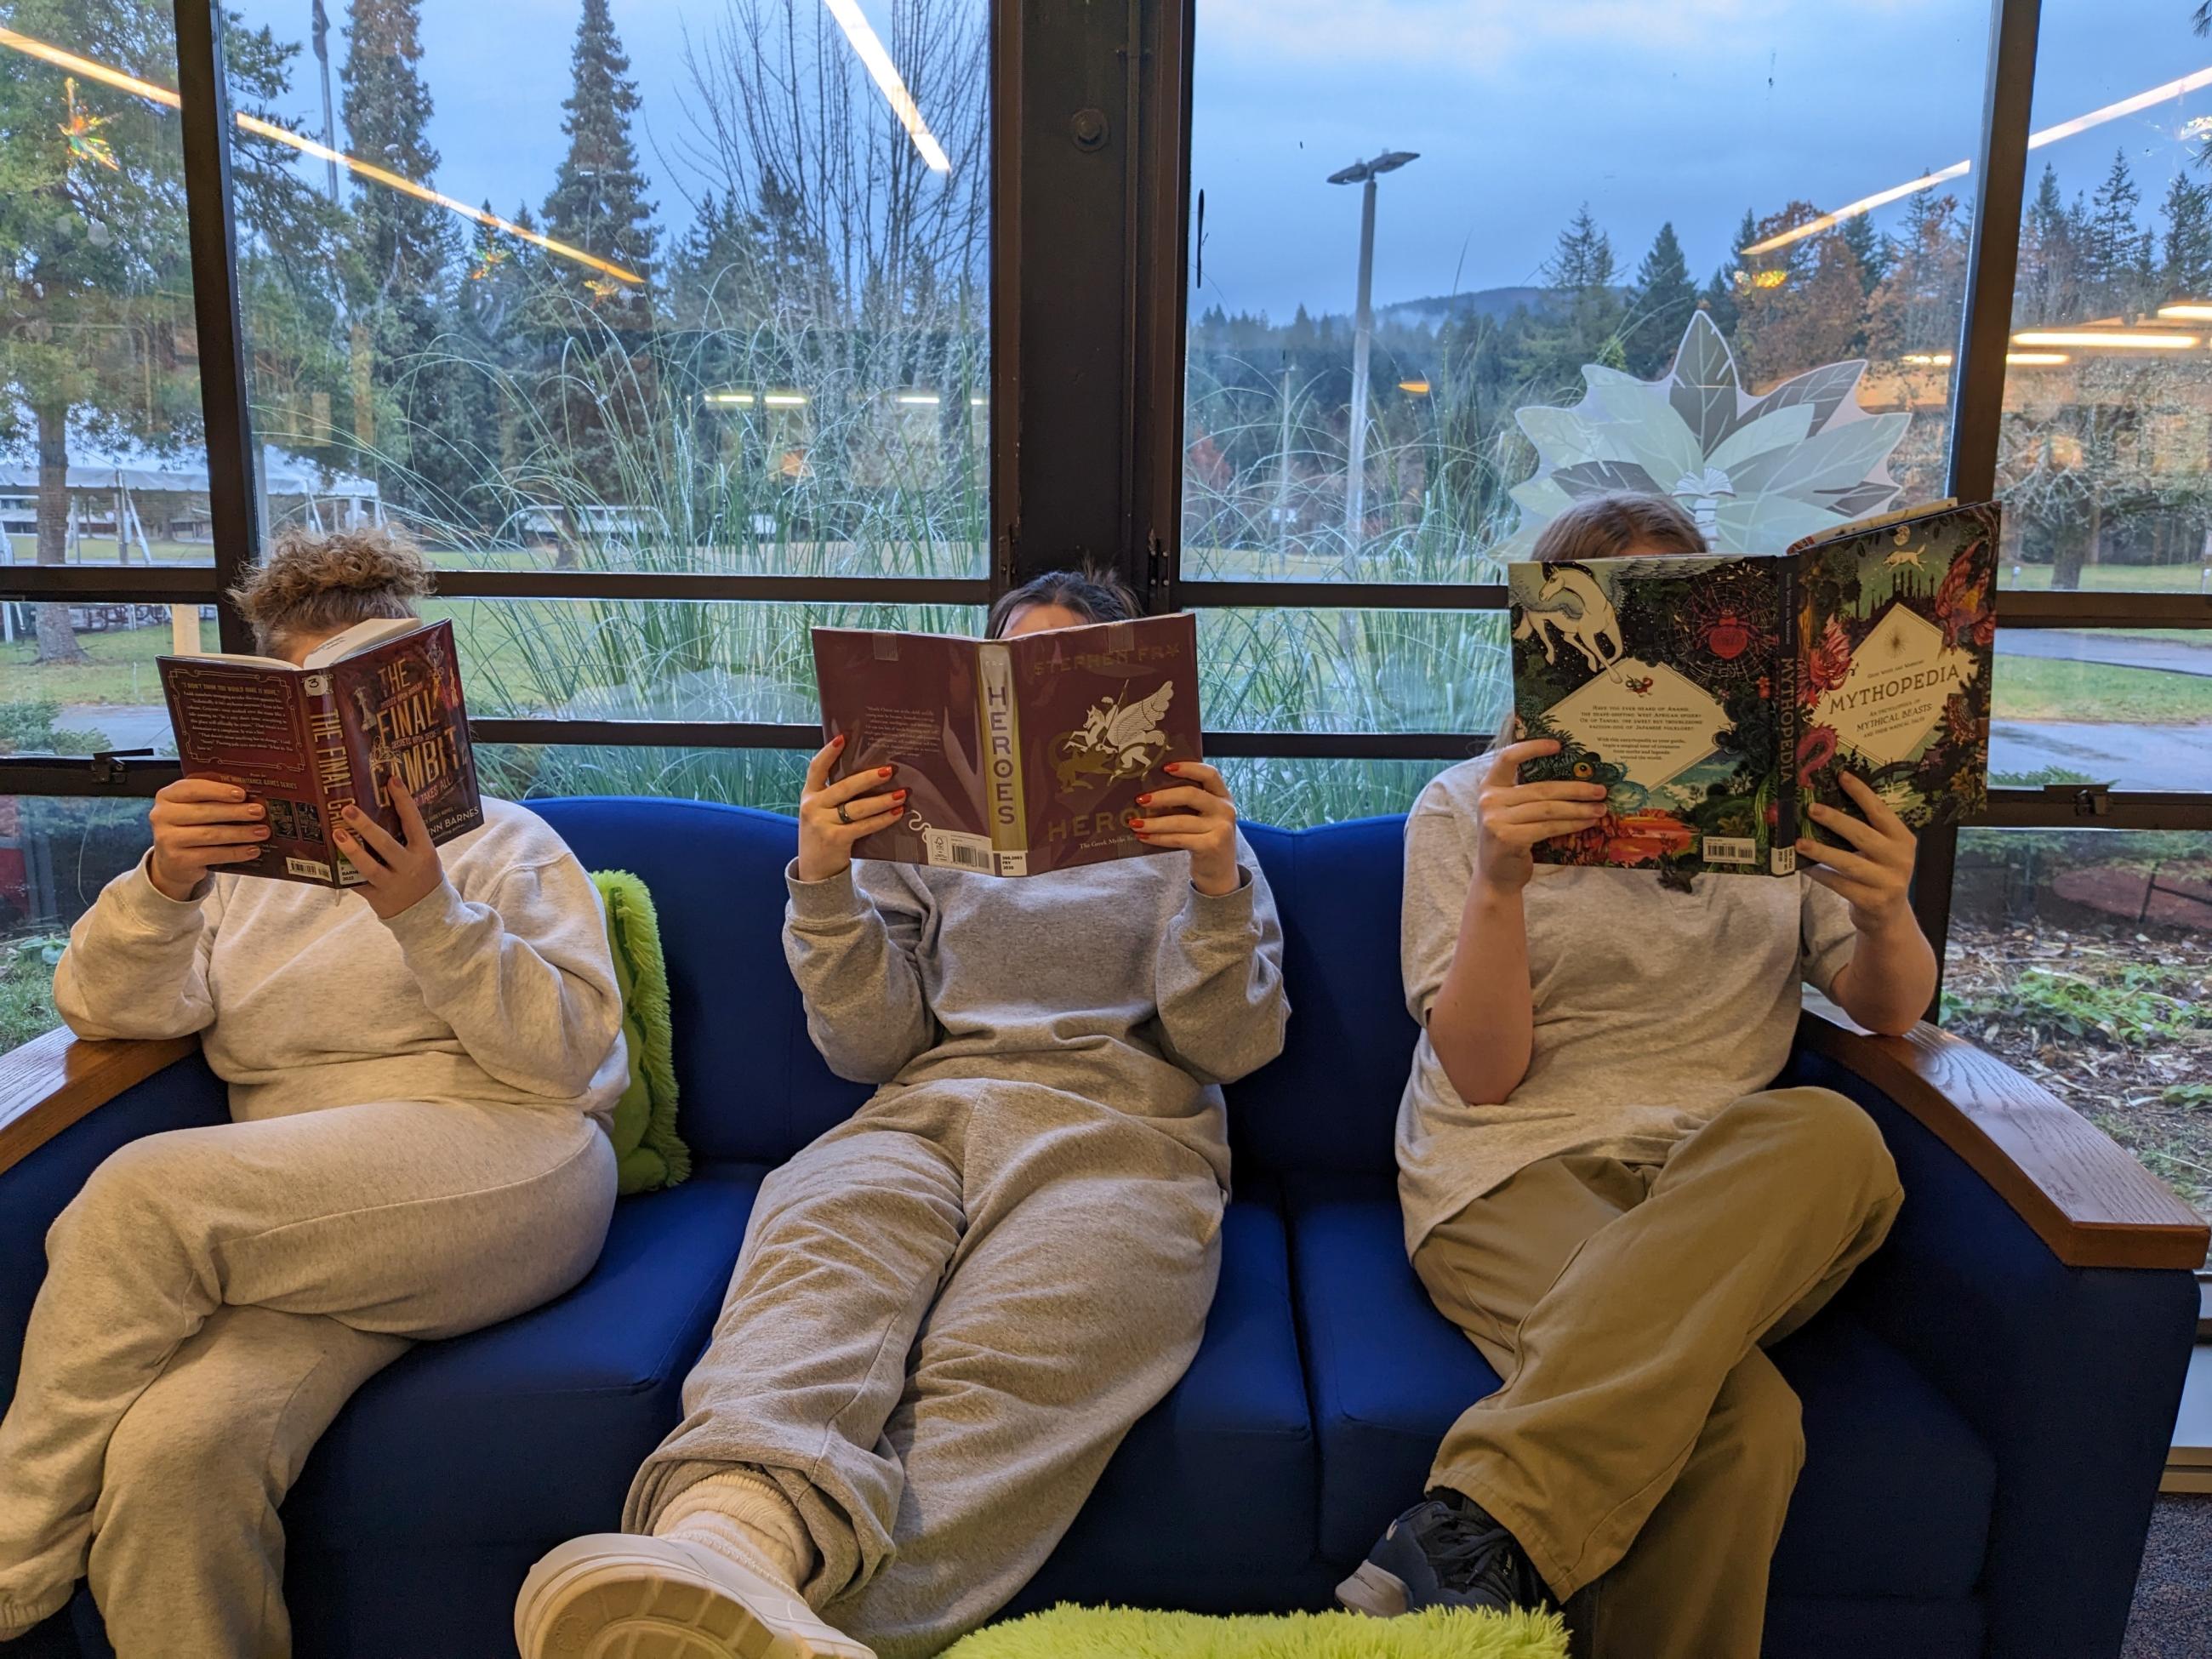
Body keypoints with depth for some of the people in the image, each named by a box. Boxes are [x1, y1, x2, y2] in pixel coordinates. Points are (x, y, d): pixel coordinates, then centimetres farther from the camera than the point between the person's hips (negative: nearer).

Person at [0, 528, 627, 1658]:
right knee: (173, 1451, -30)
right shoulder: (244, 862, 26)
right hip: (308, 1226, 3)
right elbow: (103, 1007, 9)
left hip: (504, 1173, -3)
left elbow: (569, 1053, 1)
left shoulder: (502, 842, 16)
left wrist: (424, 914, -12)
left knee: (146, 1191, -26)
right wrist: (163, 884, -11)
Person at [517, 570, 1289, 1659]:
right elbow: (870, 1045, 15)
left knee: (1001, 1375, -36)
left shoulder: (1189, 833, 26)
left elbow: (1229, 1046, 11)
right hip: (923, 1113, 1)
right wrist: (823, 884, -1)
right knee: (815, 1256, -37)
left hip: (1121, 1130, -1)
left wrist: (1217, 891, -7)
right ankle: (727, 1543, -63)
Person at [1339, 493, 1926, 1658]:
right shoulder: (1468, 808, 7)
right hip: (1512, 1170, -4)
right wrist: (1500, 883, -20)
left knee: (1832, 1132, -36)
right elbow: (1483, 1073, -3)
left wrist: (1886, 919, -11)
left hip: (1722, 1190, 4)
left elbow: (1888, 1012, 13)